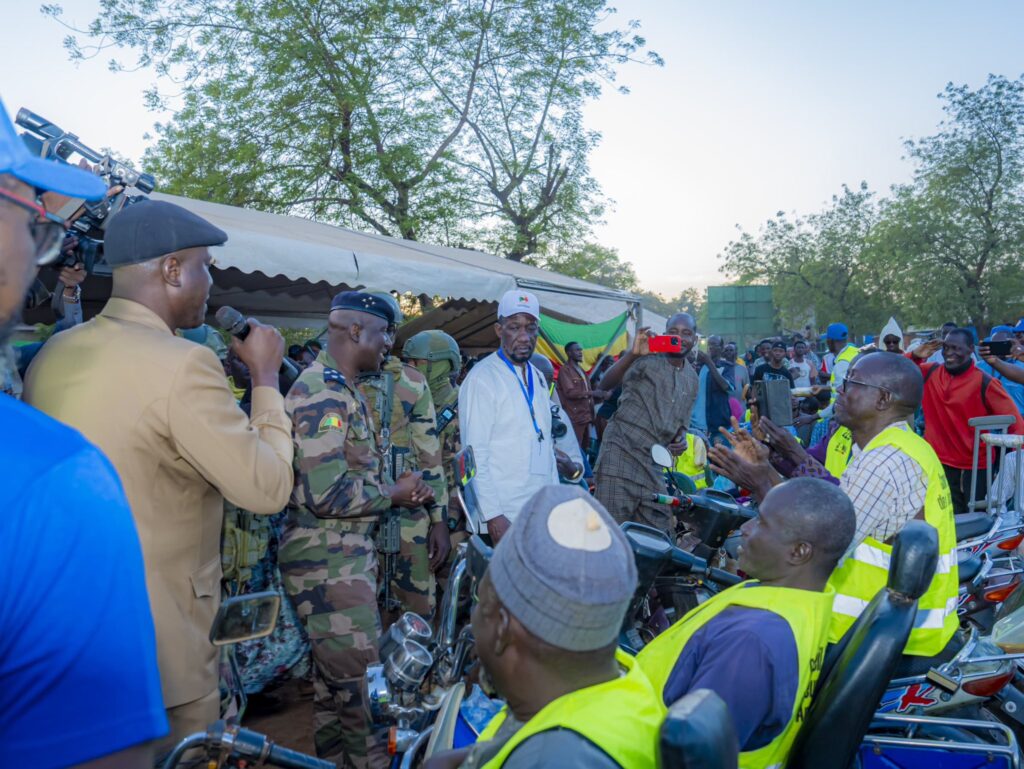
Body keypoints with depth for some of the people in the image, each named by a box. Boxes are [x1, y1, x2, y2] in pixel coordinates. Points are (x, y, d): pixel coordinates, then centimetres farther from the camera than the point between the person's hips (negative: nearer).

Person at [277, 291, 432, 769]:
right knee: (363, 687, 0)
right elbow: (327, 494, -26)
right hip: (327, 562, -10)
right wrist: (394, 494, -12)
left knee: (334, 677, 21)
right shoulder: (322, 394, -19)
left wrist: (399, 489, 5)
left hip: (346, 556, 10)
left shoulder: (343, 390, 13)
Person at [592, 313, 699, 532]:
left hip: (653, 463, 7)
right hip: (621, 454, -7)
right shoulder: (646, 359, -6)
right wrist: (632, 354, -32)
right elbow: (605, 385, -19)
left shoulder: (692, 379, 16)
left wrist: (681, 440, 2)